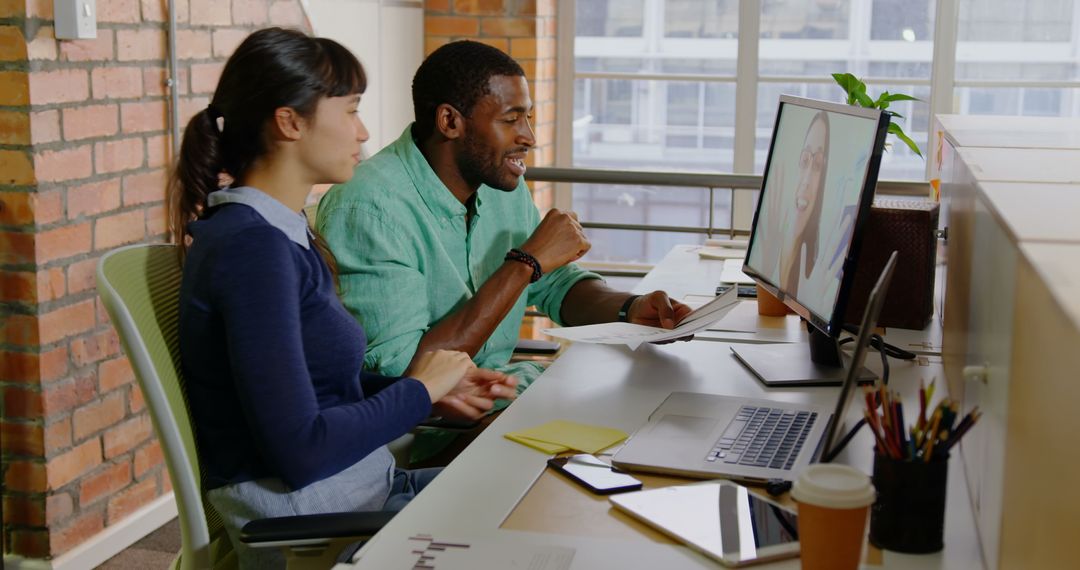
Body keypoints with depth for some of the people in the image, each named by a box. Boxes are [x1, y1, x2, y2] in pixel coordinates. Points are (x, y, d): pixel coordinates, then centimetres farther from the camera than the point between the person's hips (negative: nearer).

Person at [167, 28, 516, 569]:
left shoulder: (284, 235, 9)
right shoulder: (252, 247, -21)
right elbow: (300, 450, -25)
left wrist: (437, 391, 1)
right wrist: (419, 388, -12)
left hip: (360, 489, 9)